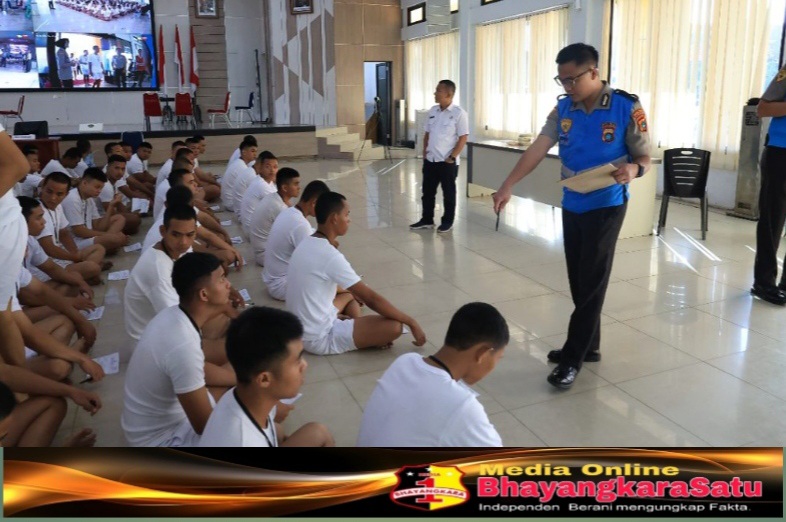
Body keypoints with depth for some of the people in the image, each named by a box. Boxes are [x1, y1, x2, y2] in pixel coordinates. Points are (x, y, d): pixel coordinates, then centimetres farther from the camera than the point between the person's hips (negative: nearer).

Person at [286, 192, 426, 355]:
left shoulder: (305, 244, 6)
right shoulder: (330, 256, -22)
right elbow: (371, 299, -19)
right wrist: (412, 323, -11)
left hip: (301, 330, 10)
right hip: (319, 338, -10)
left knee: (349, 295, 32)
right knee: (394, 326, -21)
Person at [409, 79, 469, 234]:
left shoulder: (458, 113, -10)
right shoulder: (433, 111, 8)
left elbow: (463, 138, -12)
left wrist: (452, 158, -14)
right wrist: (424, 153, 8)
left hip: (447, 162, -6)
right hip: (430, 160, 6)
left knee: (448, 193, 6)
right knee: (427, 191, 12)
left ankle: (448, 221, 18)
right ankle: (427, 220, 24)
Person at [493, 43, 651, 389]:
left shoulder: (627, 108, -12)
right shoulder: (563, 108, 1)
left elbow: (645, 159, -6)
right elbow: (538, 148, -9)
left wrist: (632, 169, -30)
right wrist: (508, 186, -21)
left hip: (606, 206, -5)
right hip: (571, 205, 5)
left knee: (592, 283, -2)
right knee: (578, 281, 12)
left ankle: (573, 358, 6)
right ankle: (588, 345, 27)